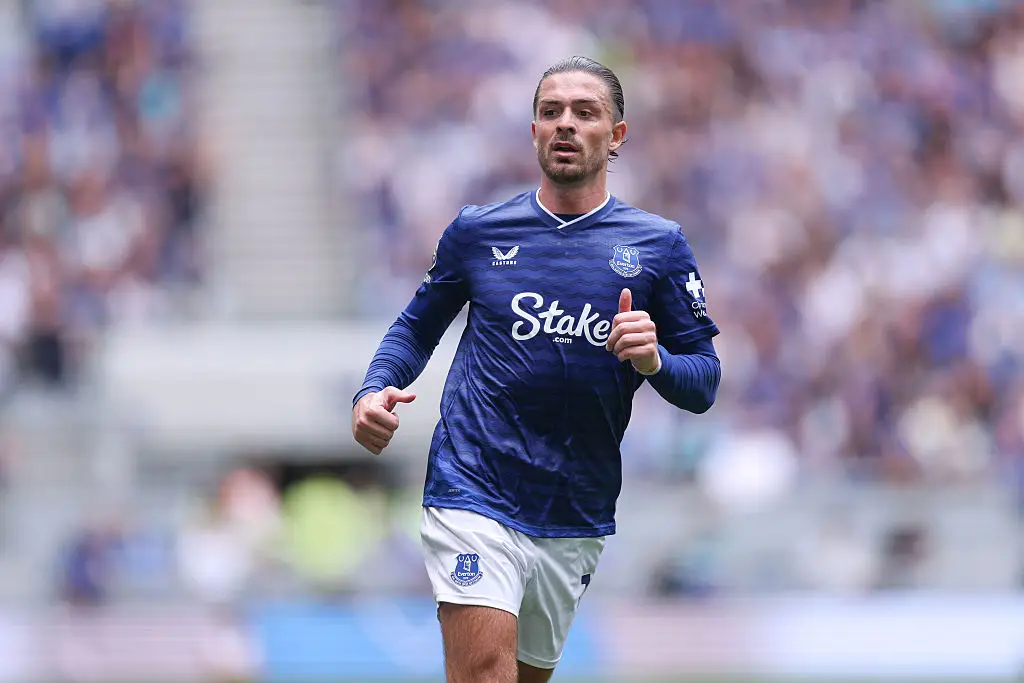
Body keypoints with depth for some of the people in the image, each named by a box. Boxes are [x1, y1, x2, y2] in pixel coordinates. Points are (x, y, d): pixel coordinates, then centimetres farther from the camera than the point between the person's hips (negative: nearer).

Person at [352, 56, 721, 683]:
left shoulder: (658, 247, 4)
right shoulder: (477, 231, 5)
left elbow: (705, 381, 5)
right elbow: (418, 326, 17)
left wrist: (654, 360, -17)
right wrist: (376, 391, -2)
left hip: (578, 516, 2)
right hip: (474, 492, -2)